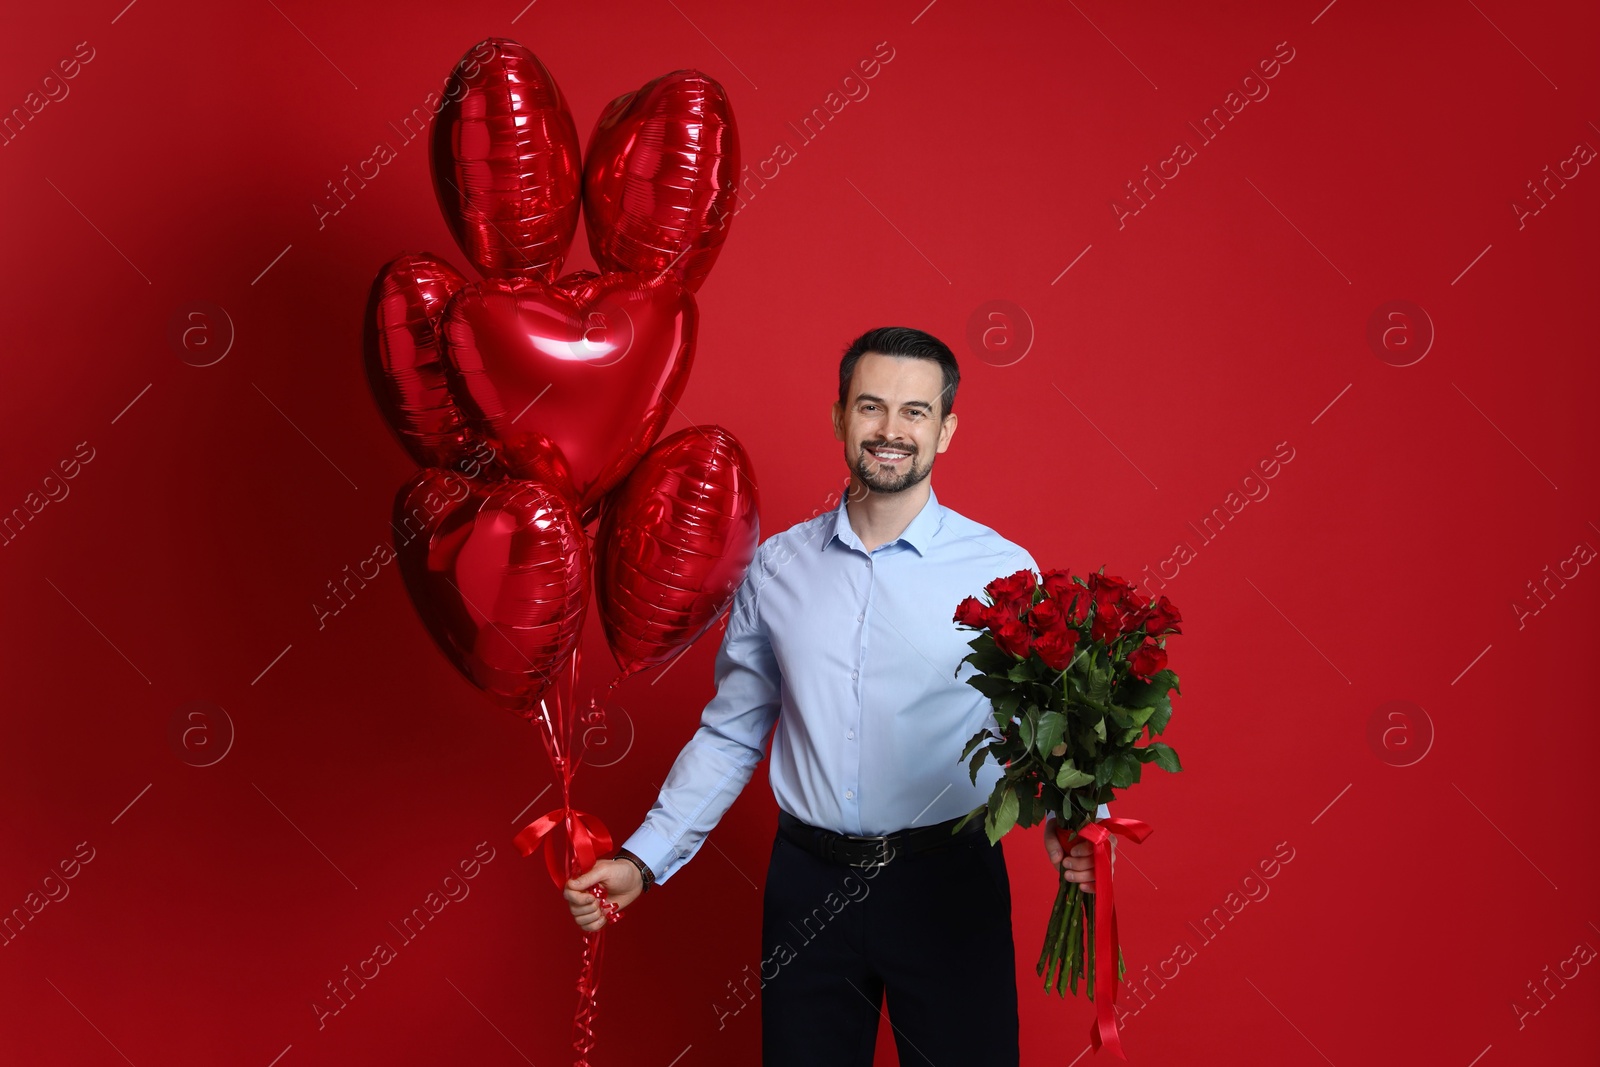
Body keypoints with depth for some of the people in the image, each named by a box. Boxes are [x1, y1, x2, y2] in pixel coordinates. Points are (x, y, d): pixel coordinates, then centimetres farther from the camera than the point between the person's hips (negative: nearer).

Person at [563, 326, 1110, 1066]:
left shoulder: (1003, 571, -5)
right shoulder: (776, 567, 3)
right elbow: (730, 734, 9)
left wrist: (1072, 823, -23)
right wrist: (642, 860, 4)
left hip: (946, 887, -2)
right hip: (809, 885, 2)